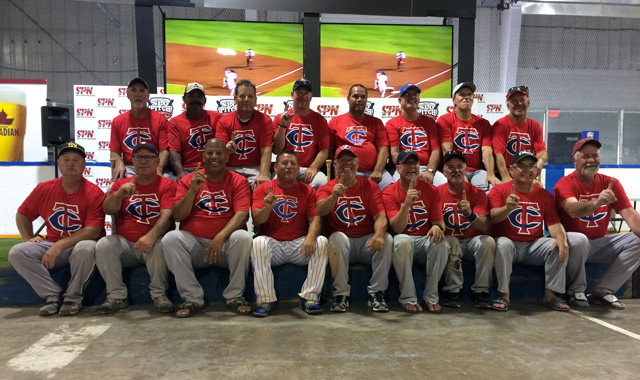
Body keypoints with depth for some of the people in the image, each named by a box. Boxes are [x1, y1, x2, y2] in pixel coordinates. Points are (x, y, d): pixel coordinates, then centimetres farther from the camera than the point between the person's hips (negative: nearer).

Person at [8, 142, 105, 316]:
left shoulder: (94, 193, -12)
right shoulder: (44, 189, 3)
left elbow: (93, 230, -20)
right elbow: (22, 214, 18)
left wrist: (60, 245, -24)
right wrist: (29, 238, 2)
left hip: (81, 245, -5)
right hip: (52, 245, 5)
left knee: (85, 248, -38)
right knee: (17, 252, -16)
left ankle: (73, 297, -15)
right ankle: (52, 296, -12)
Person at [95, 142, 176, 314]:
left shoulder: (168, 185, 2)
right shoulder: (121, 183, 12)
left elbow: (167, 215, -12)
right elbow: (108, 210, -1)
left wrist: (151, 236, -30)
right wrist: (120, 193, -21)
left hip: (153, 242, -3)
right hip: (124, 243, 3)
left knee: (160, 246, -34)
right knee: (103, 245, -24)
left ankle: (159, 294, -14)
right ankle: (117, 295, -11)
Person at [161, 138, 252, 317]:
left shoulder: (238, 181, 2)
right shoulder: (188, 180, 7)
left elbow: (241, 214, -12)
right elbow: (177, 216, -2)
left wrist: (221, 237, -27)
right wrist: (193, 190, -16)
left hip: (226, 244, -1)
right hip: (194, 243, 2)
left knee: (243, 237, -32)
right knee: (170, 238, -25)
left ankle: (235, 296, -14)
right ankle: (193, 297, -15)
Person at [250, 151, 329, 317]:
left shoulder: (308, 191, 6)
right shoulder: (262, 189, 4)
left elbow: (315, 218, -4)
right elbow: (257, 220, -5)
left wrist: (311, 237, -26)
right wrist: (267, 207, -27)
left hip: (300, 245, 1)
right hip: (272, 244, -1)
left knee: (322, 241, -26)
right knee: (258, 242, -31)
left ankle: (309, 297, -19)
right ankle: (266, 299, -23)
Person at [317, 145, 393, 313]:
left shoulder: (369, 186, 7)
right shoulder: (326, 188, 4)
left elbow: (380, 216, -6)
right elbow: (320, 211, -17)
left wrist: (379, 234, -28)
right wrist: (334, 196, -38)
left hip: (368, 242, 1)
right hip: (342, 244, -1)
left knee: (387, 239, -27)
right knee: (337, 237, -33)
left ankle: (376, 294, -15)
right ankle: (341, 294, -22)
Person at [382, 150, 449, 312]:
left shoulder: (430, 190, 6)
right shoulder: (389, 193, -2)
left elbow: (439, 220, 4)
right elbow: (396, 228, -13)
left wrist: (438, 226, -22)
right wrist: (407, 203, -28)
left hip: (425, 240, 2)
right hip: (404, 240, -2)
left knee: (441, 243, -31)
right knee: (402, 241, -36)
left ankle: (431, 297, -14)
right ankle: (408, 298, -23)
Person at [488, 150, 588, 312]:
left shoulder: (544, 194, 10)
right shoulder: (499, 190, -3)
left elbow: (553, 223, 2)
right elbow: (493, 218, -19)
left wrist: (561, 237, -20)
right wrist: (507, 208, -42)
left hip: (535, 246, 4)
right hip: (509, 245, -4)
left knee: (563, 243, -18)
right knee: (502, 243, -35)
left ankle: (550, 295, -8)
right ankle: (504, 295, -22)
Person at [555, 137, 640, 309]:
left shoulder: (610, 183, 3)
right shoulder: (565, 184, -11)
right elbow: (574, 210, -32)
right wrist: (597, 202, -52)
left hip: (600, 243, 5)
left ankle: (603, 291, -6)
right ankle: (577, 290, -9)